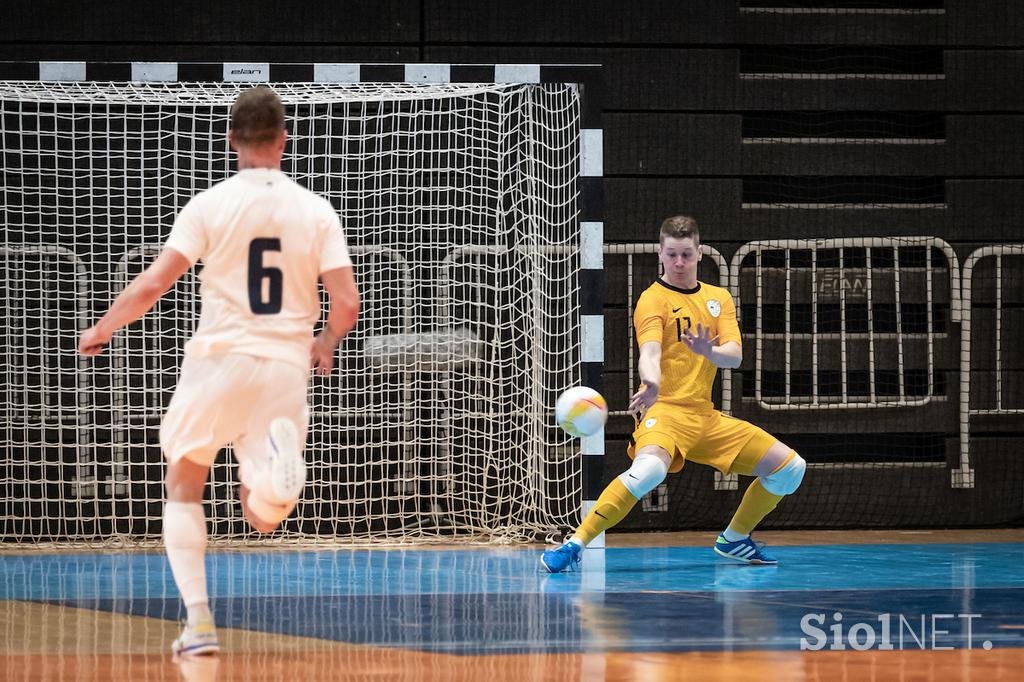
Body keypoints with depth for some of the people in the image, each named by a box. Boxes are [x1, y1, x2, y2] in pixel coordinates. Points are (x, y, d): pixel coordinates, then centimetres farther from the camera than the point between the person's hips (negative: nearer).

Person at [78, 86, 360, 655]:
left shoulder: (211, 204, -3)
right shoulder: (317, 211, 3)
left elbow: (153, 284, -8)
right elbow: (348, 303, -2)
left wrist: (102, 330, 9)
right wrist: (325, 344, 20)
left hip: (220, 358, -1)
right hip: (287, 364, 1)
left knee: (184, 486, 20)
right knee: (264, 518, 9)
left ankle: (199, 622, 5)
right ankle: (281, 466, -30)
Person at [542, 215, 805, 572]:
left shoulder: (719, 298, 15)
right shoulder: (652, 299, -3)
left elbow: (734, 356, 1)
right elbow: (650, 352, -21)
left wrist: (709, 352, -23)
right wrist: (651, 384, -44)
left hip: (706, 416, 7)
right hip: (665, 410, -7)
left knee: (791, 467, 4)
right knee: (649, 469, -39)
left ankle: (734, 539, 23)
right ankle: (575, 545, -33)